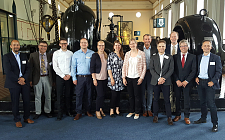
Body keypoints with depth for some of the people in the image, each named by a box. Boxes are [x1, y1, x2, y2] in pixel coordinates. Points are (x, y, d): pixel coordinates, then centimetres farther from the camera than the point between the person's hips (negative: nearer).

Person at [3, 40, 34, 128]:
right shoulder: (6, 57, -2)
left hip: (24, 82, 4)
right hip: (13, 83, -4)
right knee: (15, 102, 4)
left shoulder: (24, 56, 12)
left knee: (27, 101, 7)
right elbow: (7, 71, -10)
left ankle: (26, 118, 23)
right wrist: (18, 80, -14)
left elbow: (27, 69, 7)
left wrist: (24, 78, -9)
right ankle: (17, 120, 18)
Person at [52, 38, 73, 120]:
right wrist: (63, 76, -8)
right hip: (59, 77, -1)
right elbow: (55, 67, -2)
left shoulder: (71, 53, 7)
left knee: (68, 95, 8)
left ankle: (68, 111, 20)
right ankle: (60, 113, 9)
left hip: (69, 77, 2)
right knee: (60, 96, 1)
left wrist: (69, 74, -5)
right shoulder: (56, 53, 2)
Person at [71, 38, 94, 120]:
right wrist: (74, 78, -2)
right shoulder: (76, 54, 6)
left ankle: (88, 111, 22)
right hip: (80, 77, 0)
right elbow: (73, 67, 5)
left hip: (89, 77, 1)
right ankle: (79, 113, 9)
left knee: (89, 95, 8)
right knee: (79, 95, -1)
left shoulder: (92, 53, 4)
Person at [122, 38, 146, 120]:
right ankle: (131, 111, 26)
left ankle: (137, 112, 17)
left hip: (137, 78, -3)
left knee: (137, 95, 3)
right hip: (128, 77, 3)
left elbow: (144, 67, -2)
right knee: (130, 95, 11)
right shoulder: (127, 54, 8)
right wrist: (123, 77, 1)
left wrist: (141, 77, -9)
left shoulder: (141, 53, -1)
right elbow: (124, 66, 8)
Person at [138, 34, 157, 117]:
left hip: (151, 73, 0)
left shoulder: (154, 50, 5)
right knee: (142, 92, 6)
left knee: (150, 92, 7)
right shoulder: (139, 50, 4)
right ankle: (144, 109, 18)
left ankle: (149, 109, 20)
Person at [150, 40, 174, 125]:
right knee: (156, 99, 7)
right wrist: (158, 78, -11)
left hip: (166, 81, -1)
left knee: (167, 100, 0)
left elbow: (171, 69, 0)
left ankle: (169, 117, 10)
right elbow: (151, 69, 1)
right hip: (156, 81, 1)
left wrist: (164, 78, -12)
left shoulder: (169, 57, 8)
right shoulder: (153, 57, 10)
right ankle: (155, 116, 19)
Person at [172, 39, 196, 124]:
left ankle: (186, 117, 17)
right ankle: (178, 115, 21)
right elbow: (173, 70, 2)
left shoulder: (192, 57, 3)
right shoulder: (175, 57, 6)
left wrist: (186, 81, -10)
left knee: (186, 99, 4)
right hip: (177, 82, 1)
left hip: (187, 82, -1)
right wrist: (177, 80, -9)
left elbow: (193, 71, -2)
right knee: (177, 99, 8)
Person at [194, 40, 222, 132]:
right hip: (200, 82, 4)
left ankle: (215, 124, 5)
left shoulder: (216, 58, -2)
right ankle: (203, 118, 30)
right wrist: (196, 77, 1)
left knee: (211, 103, -6)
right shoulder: (199, 57, 11)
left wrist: (213, 81, -13)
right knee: (202, 102, 14)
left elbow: (219, 71, -4)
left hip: (209, 83, -4)